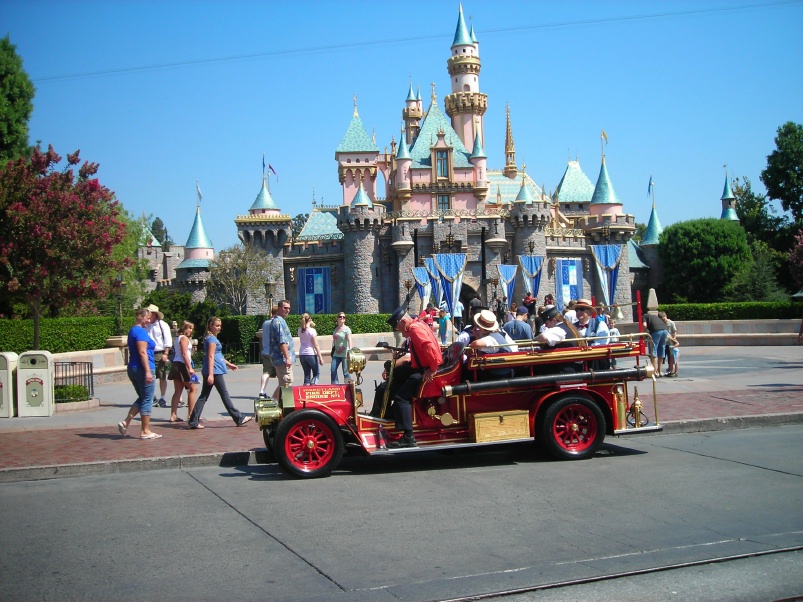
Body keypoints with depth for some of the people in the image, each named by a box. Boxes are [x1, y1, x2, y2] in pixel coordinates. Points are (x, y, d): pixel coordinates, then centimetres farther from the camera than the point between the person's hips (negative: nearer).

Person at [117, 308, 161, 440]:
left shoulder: (132, 331, 17)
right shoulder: (141, 331, -14)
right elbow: (142, 352, -21)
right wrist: (148, 371, -23)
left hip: (132, 369, 10)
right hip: (142, 369, -10)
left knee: (142, 399, 18)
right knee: (147, 400, -1)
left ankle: (125, 423, 8)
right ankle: (145, 431, 4)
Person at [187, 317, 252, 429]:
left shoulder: (210, 338, 19)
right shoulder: (212, 339, -12)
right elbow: (211, 357, -19)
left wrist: (228, 364, 31)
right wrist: (211, 374, -24)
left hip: (207, 371, 10)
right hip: (214, 371, -10)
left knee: (204, 396, 7)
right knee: (224, 395, -2)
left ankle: (193, 421, 3)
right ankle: (239, 418, 6)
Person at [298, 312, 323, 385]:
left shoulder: (300, 330, 2)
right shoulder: (312, 331, -12)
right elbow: (316, 345, -12)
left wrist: (311, 326, 16)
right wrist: (320, 357, -9)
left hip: (302, 354, 5)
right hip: (311, 354, -5)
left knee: (307, 375, 12)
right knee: (316, 373, 10)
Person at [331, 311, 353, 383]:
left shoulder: (346, 329, -6)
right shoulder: (335, 329, 12)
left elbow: (349, 340, -16)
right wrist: (332, 350, 18)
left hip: (344, 354, -6)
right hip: (336, 354, 6)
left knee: (345, 371, -3)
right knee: (333, 370, -1)